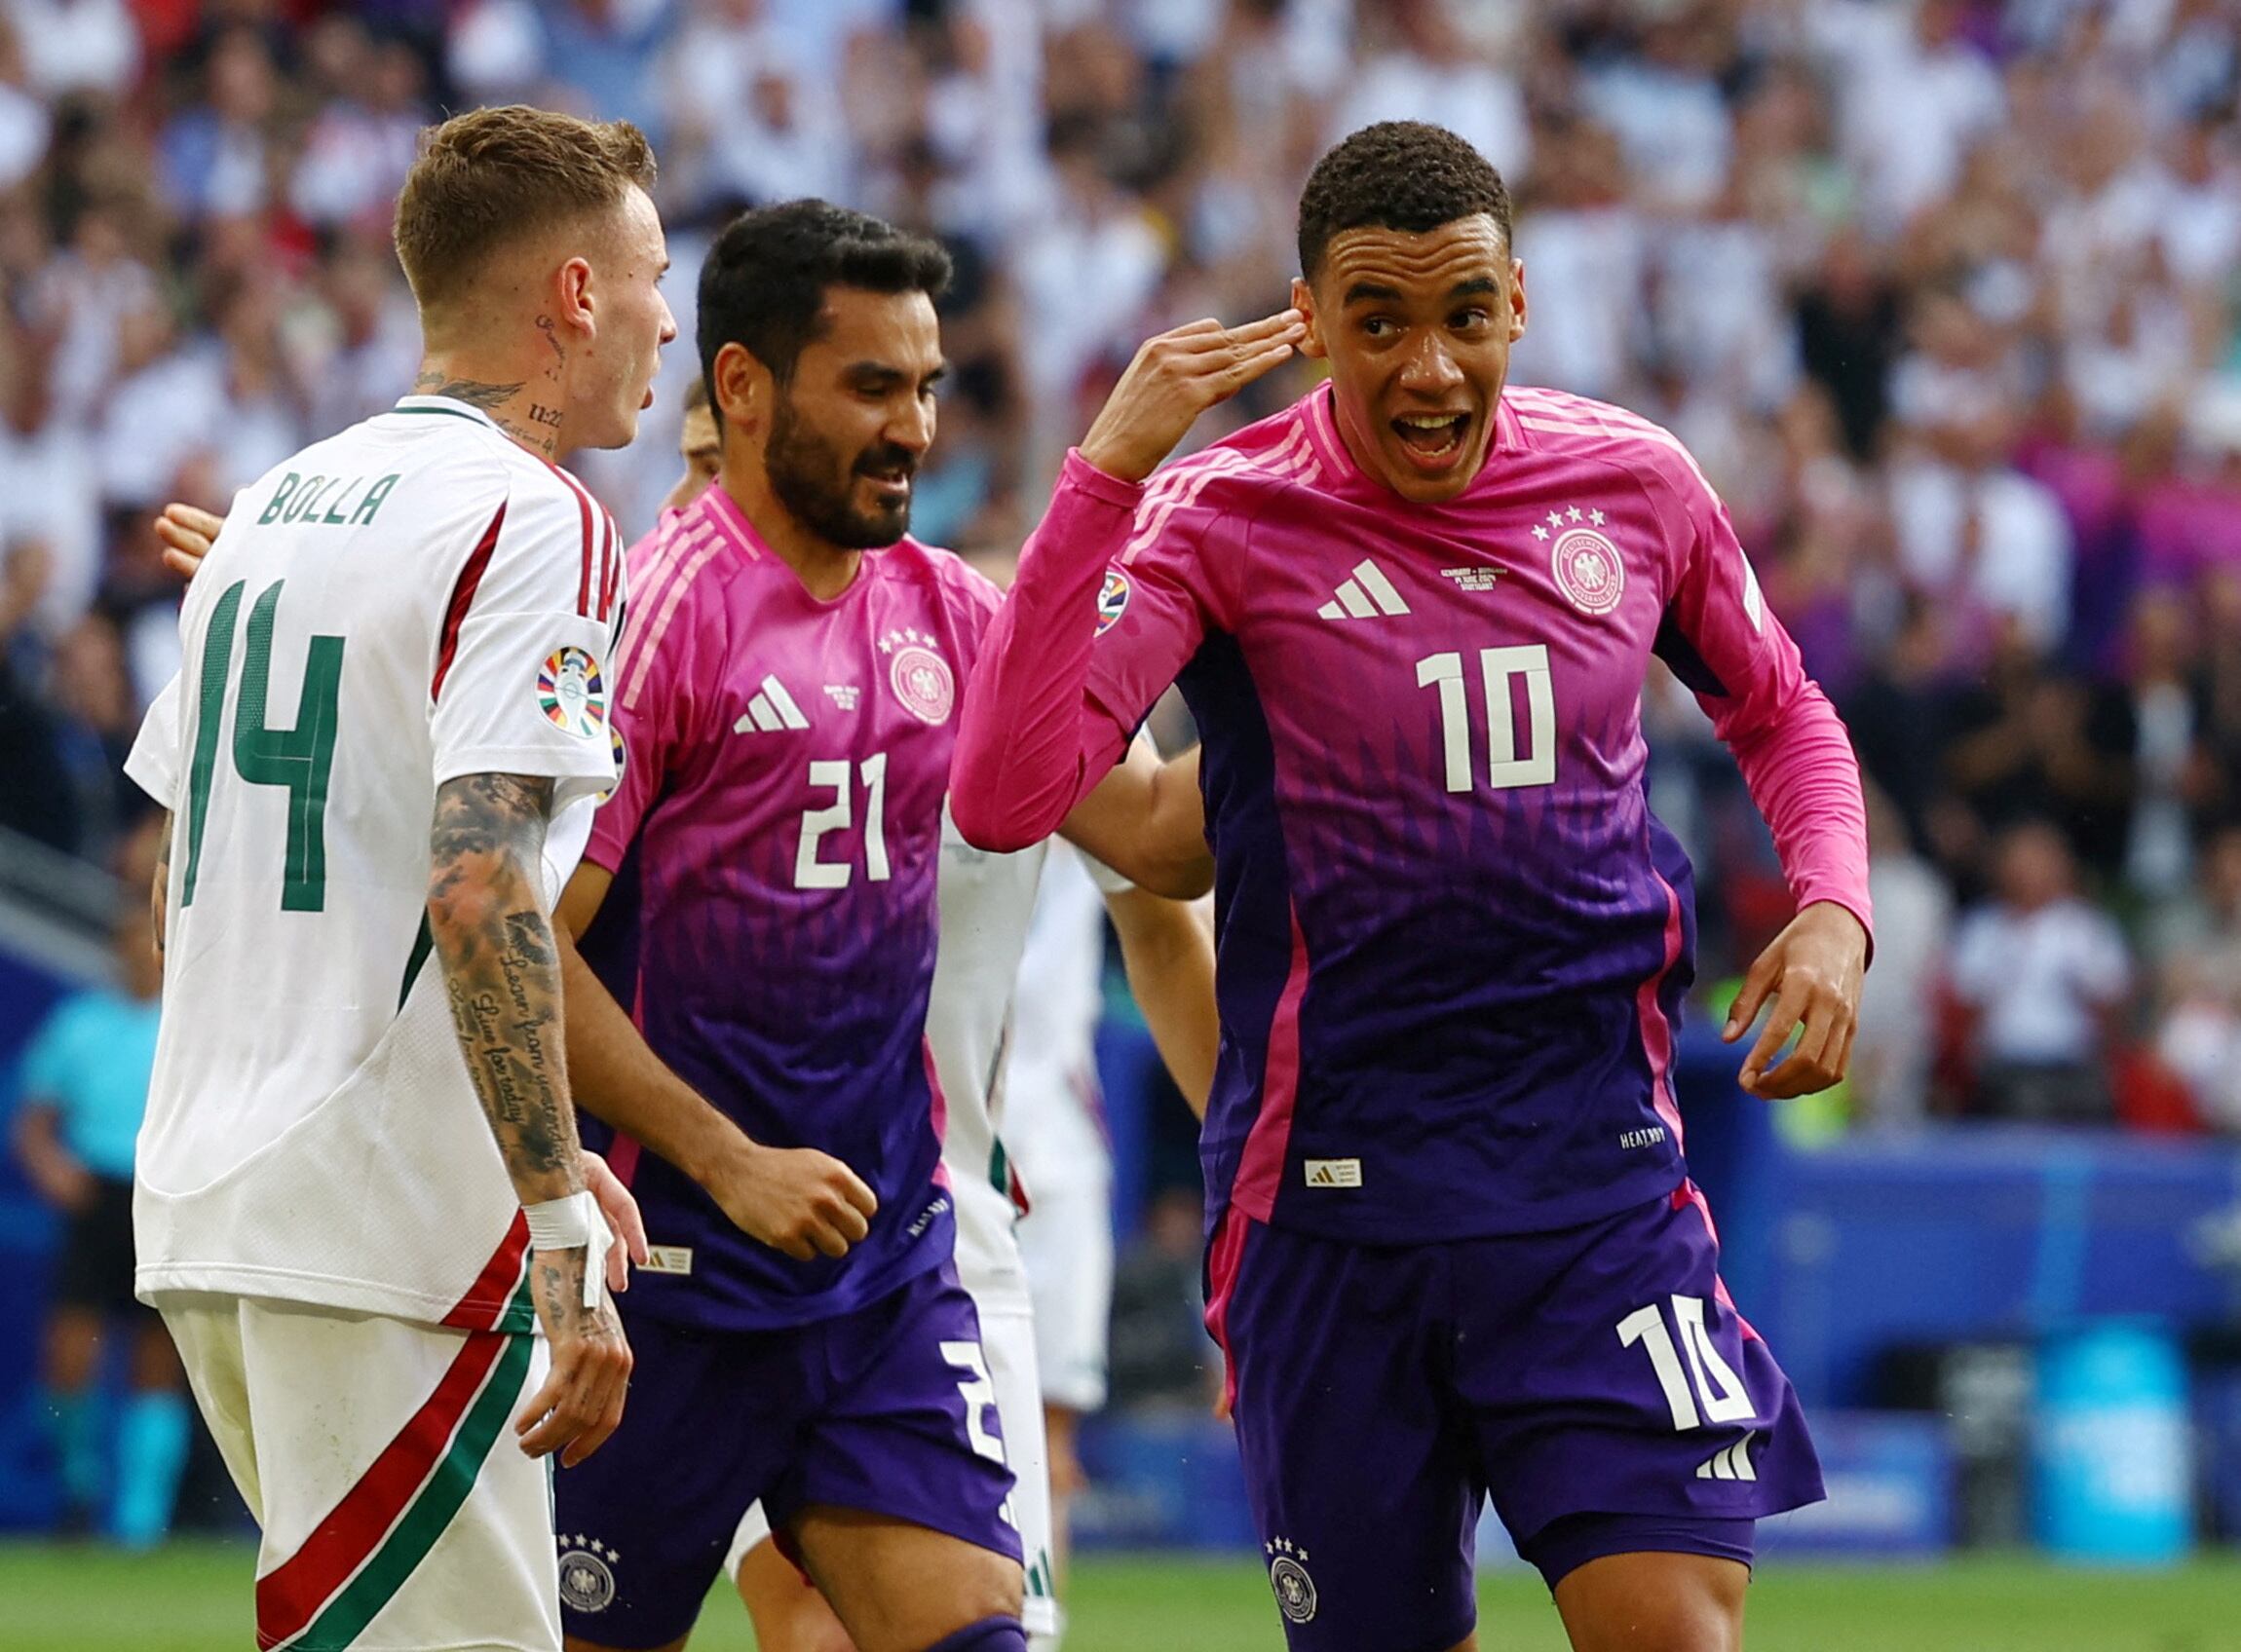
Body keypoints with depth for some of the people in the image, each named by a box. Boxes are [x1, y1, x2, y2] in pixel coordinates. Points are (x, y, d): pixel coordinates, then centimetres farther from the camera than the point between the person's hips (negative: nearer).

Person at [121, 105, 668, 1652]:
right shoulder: (533, 524, -10)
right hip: (389, 1231, -9)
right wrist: (566, 1241, -22)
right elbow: (479, 890, -22)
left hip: (201, 1215, 9)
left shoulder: (274, 507, 17)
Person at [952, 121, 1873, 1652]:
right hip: (1329, 1207, -1)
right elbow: (1003, 797, -21)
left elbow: (1782, 714, 22)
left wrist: (1836, 910, 2)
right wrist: (1106, 472, -25)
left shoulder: (1634, 483, 2)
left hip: (1602, 1180, 1)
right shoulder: (1220, 519, -7)